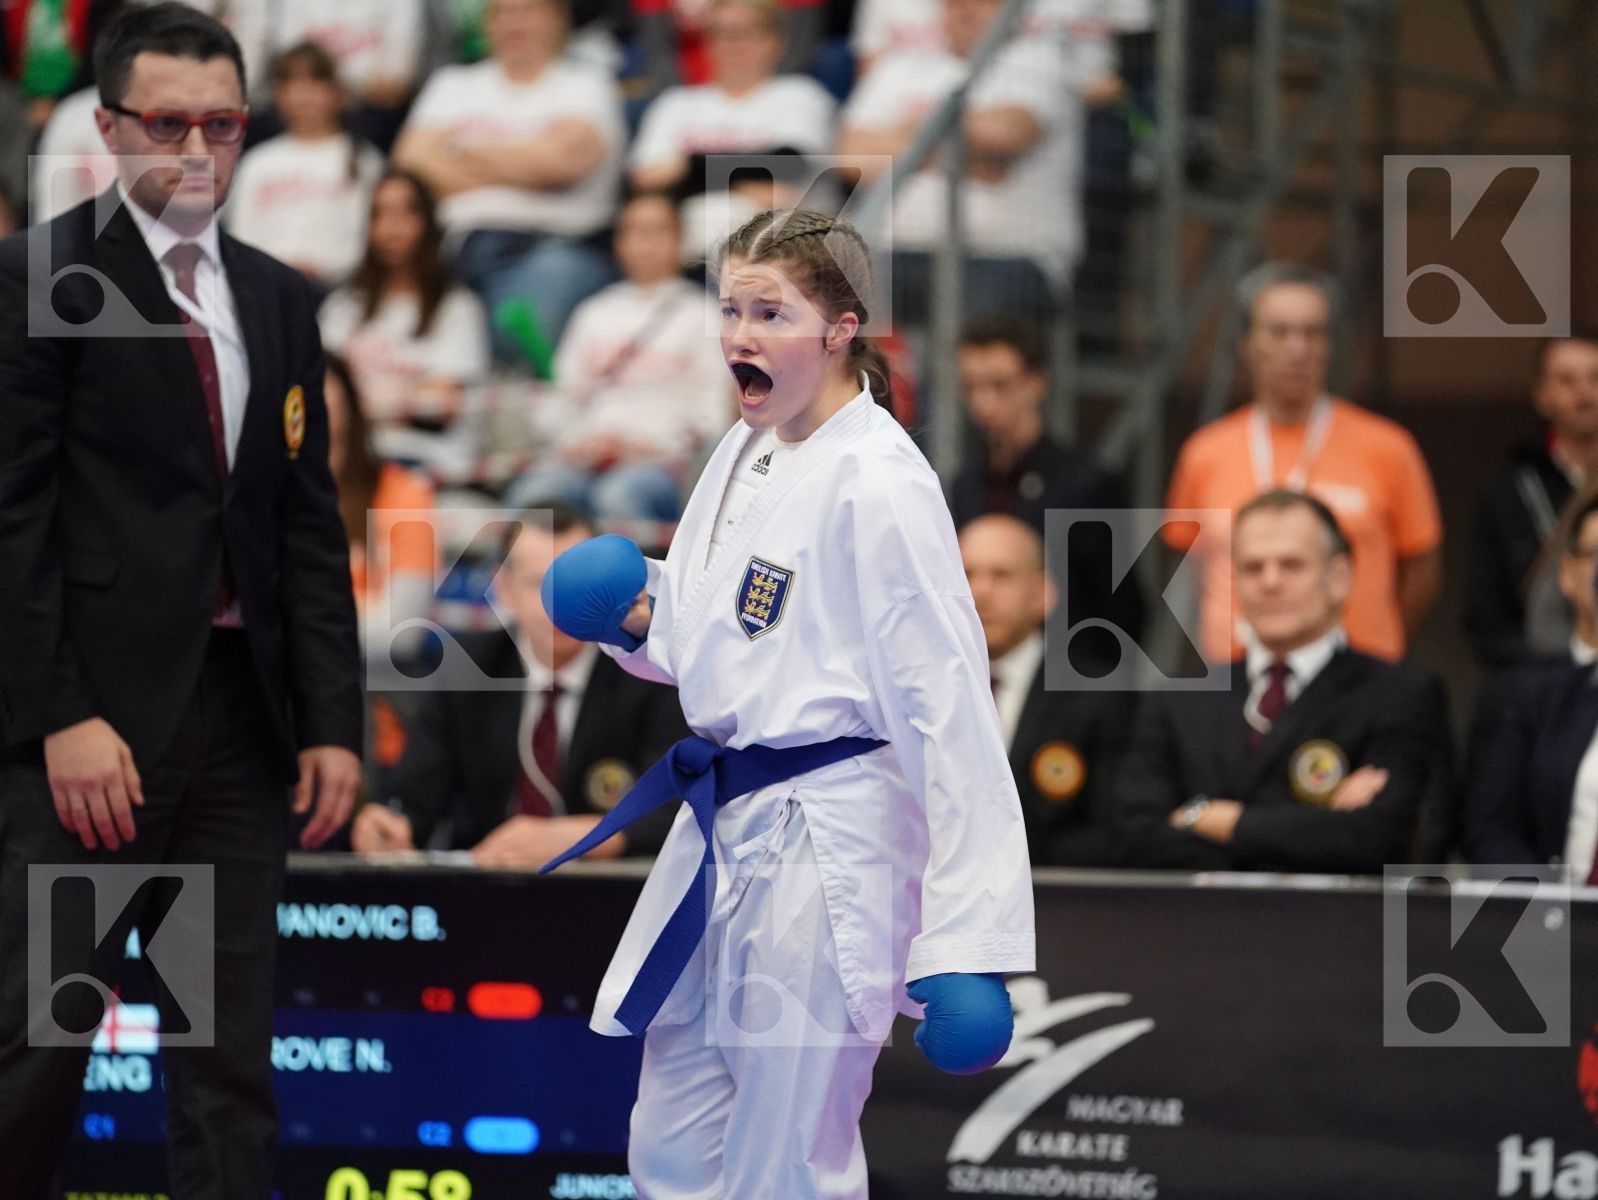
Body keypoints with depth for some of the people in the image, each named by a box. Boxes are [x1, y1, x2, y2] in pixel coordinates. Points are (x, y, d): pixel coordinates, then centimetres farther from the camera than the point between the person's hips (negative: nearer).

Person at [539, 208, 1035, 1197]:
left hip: (826, 845, -9)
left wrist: (967, 936, -22)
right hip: (724, 834, 9)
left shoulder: (877, 484, -17)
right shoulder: (746, 452, 9)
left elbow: (946, 706, -19)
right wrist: (646, 622, 1)